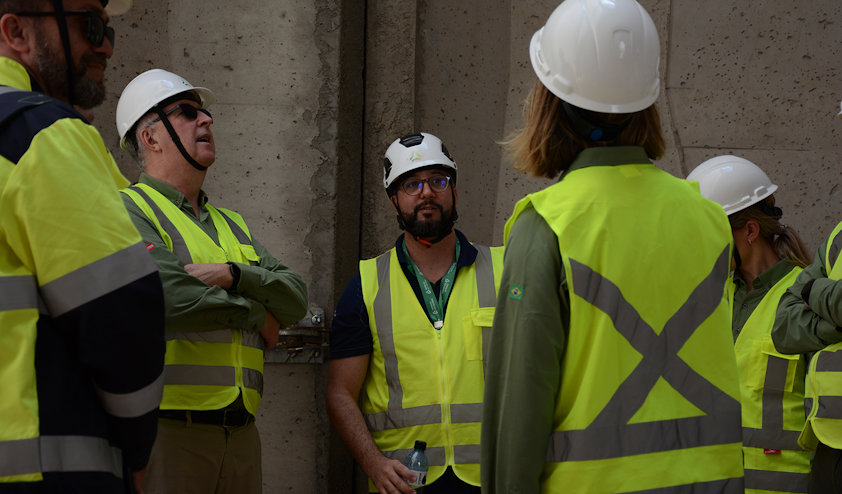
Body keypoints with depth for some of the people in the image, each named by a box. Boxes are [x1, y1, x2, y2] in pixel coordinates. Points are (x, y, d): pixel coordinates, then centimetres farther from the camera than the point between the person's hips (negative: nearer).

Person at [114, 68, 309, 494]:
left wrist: (233, 275, -10)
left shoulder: (232, 225, 23)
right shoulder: (130, 210, -1)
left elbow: (295, 297, 10)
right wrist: (255, 314, -2)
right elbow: (166, 297, -16)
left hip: (240, 436, 7)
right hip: (165, 431, -7)